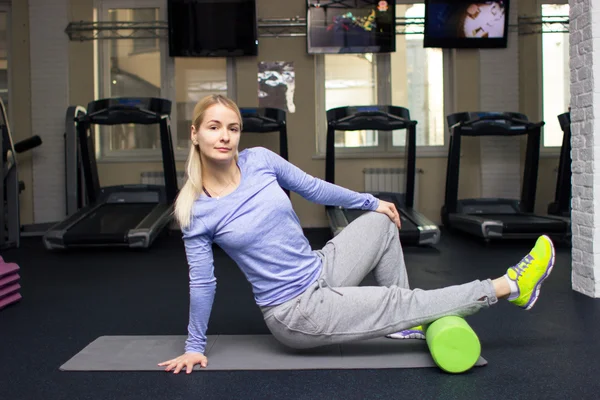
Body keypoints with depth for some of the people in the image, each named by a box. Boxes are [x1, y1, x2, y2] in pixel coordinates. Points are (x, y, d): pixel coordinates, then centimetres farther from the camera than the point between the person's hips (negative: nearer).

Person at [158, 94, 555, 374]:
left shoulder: (259, 159, -6)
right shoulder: (196, 213, -17)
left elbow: (312, 187, 8)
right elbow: (202, 283, -7)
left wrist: (370, 201, 16)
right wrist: (194, 347, 0)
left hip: (320, 270, 6)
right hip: (296, 314, -6)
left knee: (382, 219, 8)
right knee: (405, 300, -6)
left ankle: (406, 323, 16)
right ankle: (510, 286, 9)